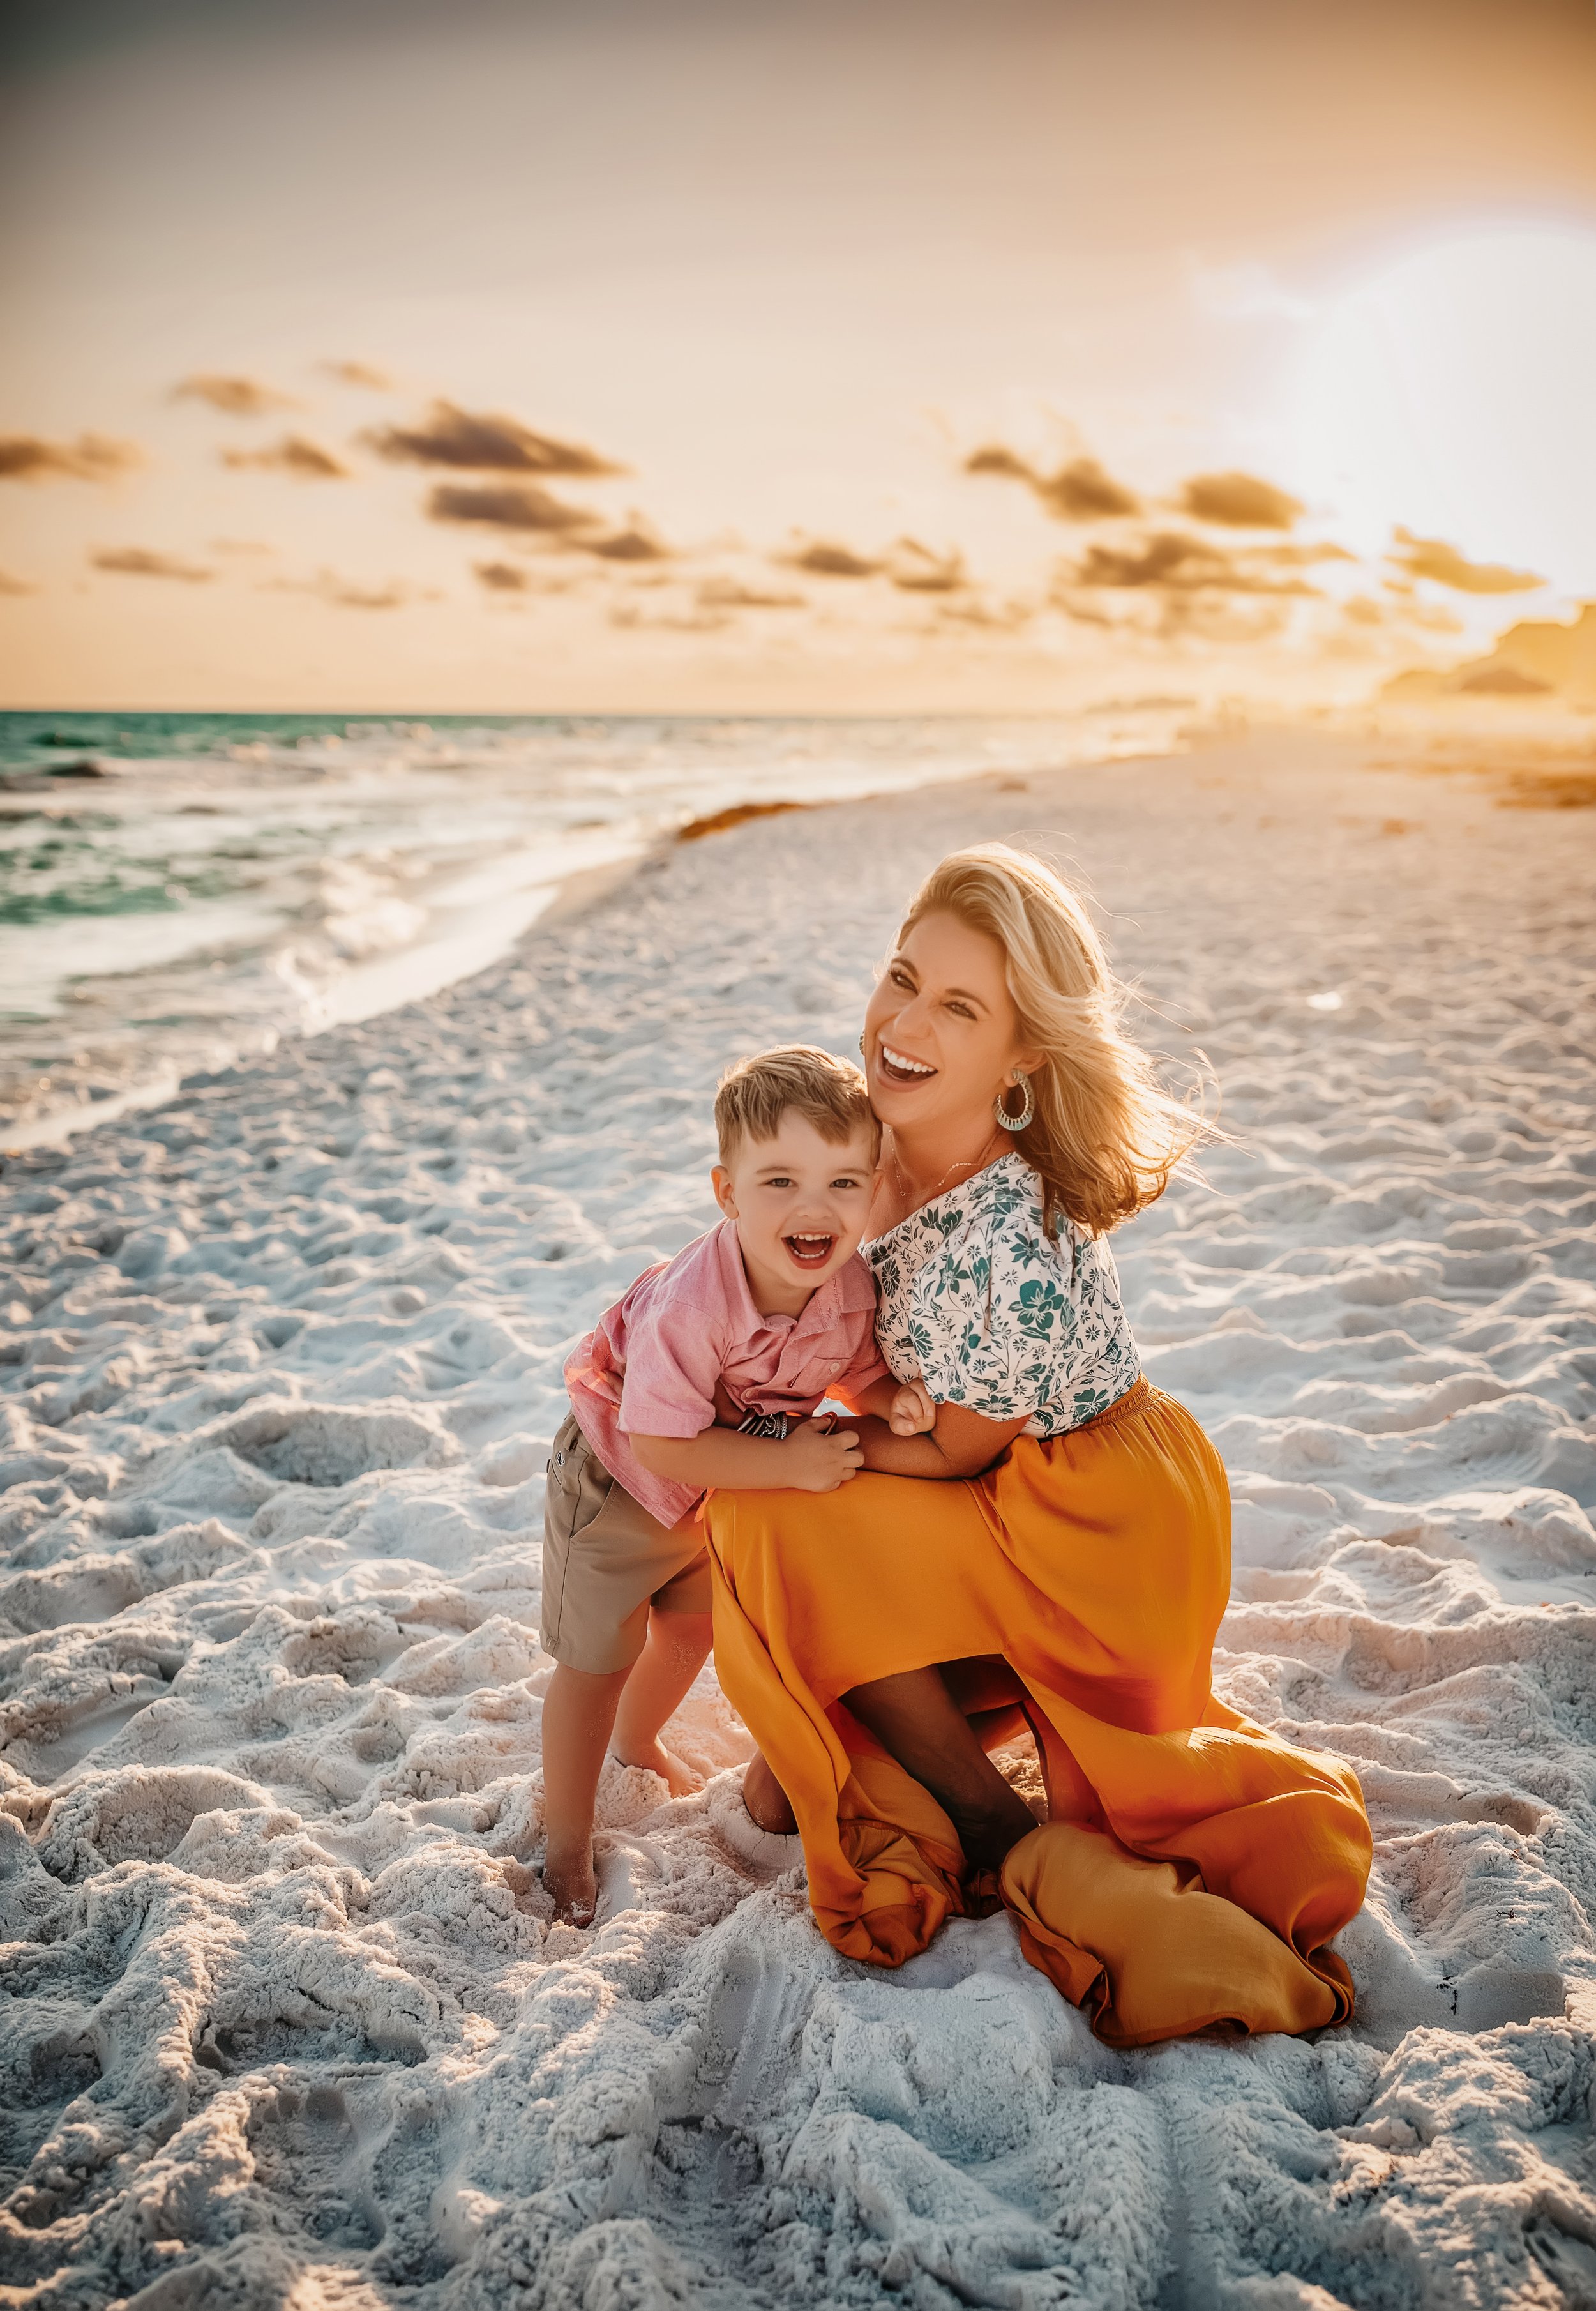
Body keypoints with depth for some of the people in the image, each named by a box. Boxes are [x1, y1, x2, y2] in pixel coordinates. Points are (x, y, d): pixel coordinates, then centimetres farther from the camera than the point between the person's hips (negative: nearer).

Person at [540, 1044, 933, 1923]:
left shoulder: (852, 1286, -25)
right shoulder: (689, 1306, -43)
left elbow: (861, 1370, -5)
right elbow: (662, 1445, -37)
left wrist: (893, 1398, -28)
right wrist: (788, 1463, -40)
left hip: (727, 1486, 6)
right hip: (618, 1483, -6)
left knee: (697, 1621, 27)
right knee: (599, 1659, 9)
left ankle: (636, 1739, 59)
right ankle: (565, 1839, 35)